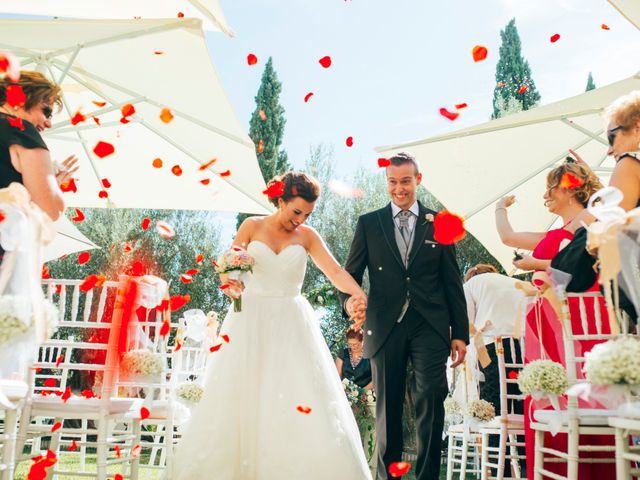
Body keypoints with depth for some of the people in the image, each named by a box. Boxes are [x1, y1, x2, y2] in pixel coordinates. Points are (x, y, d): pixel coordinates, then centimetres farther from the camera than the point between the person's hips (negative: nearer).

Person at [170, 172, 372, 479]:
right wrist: (231, 283, -22)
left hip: (290, 325, 1)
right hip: (250, 321, 0)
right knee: (239, 397, 0)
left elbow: (336, 271, -7)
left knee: (302, 400, -8)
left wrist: (357, 293, -27)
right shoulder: (252, 226, 4)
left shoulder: (307, 236, 4)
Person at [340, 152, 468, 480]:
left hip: (430, 327, 0)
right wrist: (350, 301, -15)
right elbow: (351, 274, 7)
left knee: (431, 404, -5)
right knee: (388, 409, 8)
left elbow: (452, 284, 8)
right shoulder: (368, 224, 9)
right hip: (385, 328, 1)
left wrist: (460, 333, 5)